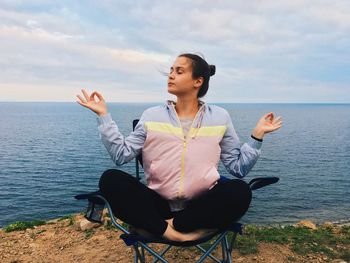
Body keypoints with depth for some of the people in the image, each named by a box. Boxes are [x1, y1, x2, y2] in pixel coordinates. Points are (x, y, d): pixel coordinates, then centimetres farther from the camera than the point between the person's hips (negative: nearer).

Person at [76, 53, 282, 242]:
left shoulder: (219, 117, 6)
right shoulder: (152, 116, 7)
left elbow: (239, 167, 6)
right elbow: (122, 155, 0)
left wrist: (257, 135, -4)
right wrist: (103, 115, -2)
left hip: (203, 205, 0)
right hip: (159, 204, 1)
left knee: (240, 191, -30)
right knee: (111, 179, -22)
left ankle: (171, 226, -19)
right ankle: (168, 231, -24)